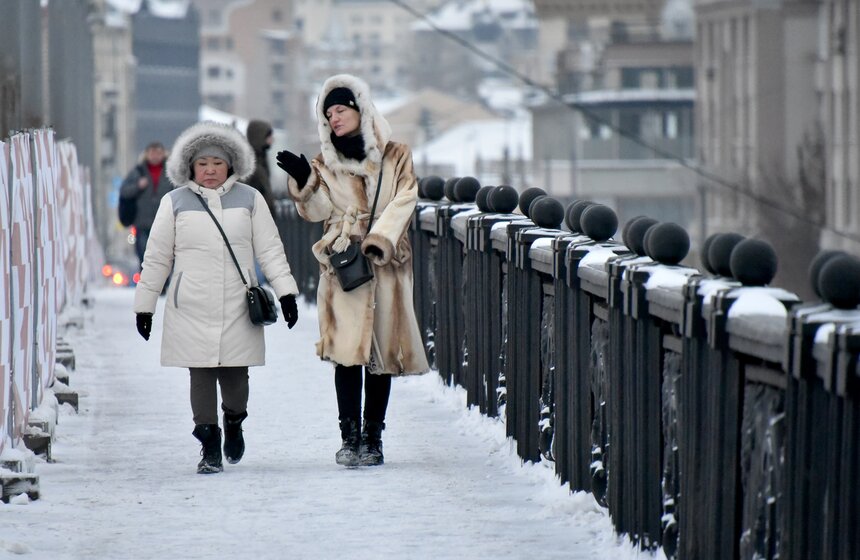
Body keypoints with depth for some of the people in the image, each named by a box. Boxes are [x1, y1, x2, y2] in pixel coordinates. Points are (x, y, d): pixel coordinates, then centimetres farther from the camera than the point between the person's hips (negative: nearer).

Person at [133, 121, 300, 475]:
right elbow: (156, 259, 9)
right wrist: (144, 305, 9)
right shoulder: (175, 203, 6)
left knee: (235, 375, 0)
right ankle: (210, 448, 5)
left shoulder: (250, 200, 8)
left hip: (237, 308, 0)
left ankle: (233, 423, 31)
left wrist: (285, 291, 0)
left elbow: (270, 250, 9)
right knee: (201, 376, -3)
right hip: (191, 310, 0)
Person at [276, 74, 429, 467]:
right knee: (347, 348, -10)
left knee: (382, 348, 2)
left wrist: (378, 241, -15)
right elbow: (317, 210, 4)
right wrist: (304, 181, -12)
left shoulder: (396, 157, 9)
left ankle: (372, 437, 8)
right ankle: (350, 438, -9)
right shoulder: (327, 164, 15)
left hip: (385, 265, 0)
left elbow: (402, 203, -2)